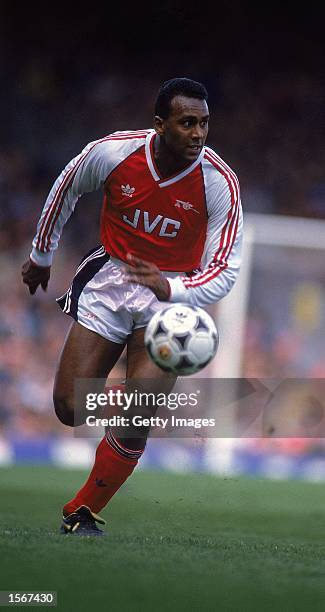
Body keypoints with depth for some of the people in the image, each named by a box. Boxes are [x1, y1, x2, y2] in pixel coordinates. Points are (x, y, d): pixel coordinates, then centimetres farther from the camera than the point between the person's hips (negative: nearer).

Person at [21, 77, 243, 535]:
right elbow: (65, 190, 7)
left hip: (175, 293, -1)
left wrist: (171, 289, -35)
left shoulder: (220, 182, -18)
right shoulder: (112, 153, -15)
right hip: (110, 276, 2)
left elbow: (225, 271, -16)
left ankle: (84, 511, 4)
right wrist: (41, 256, 18)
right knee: (69, 409, -4)